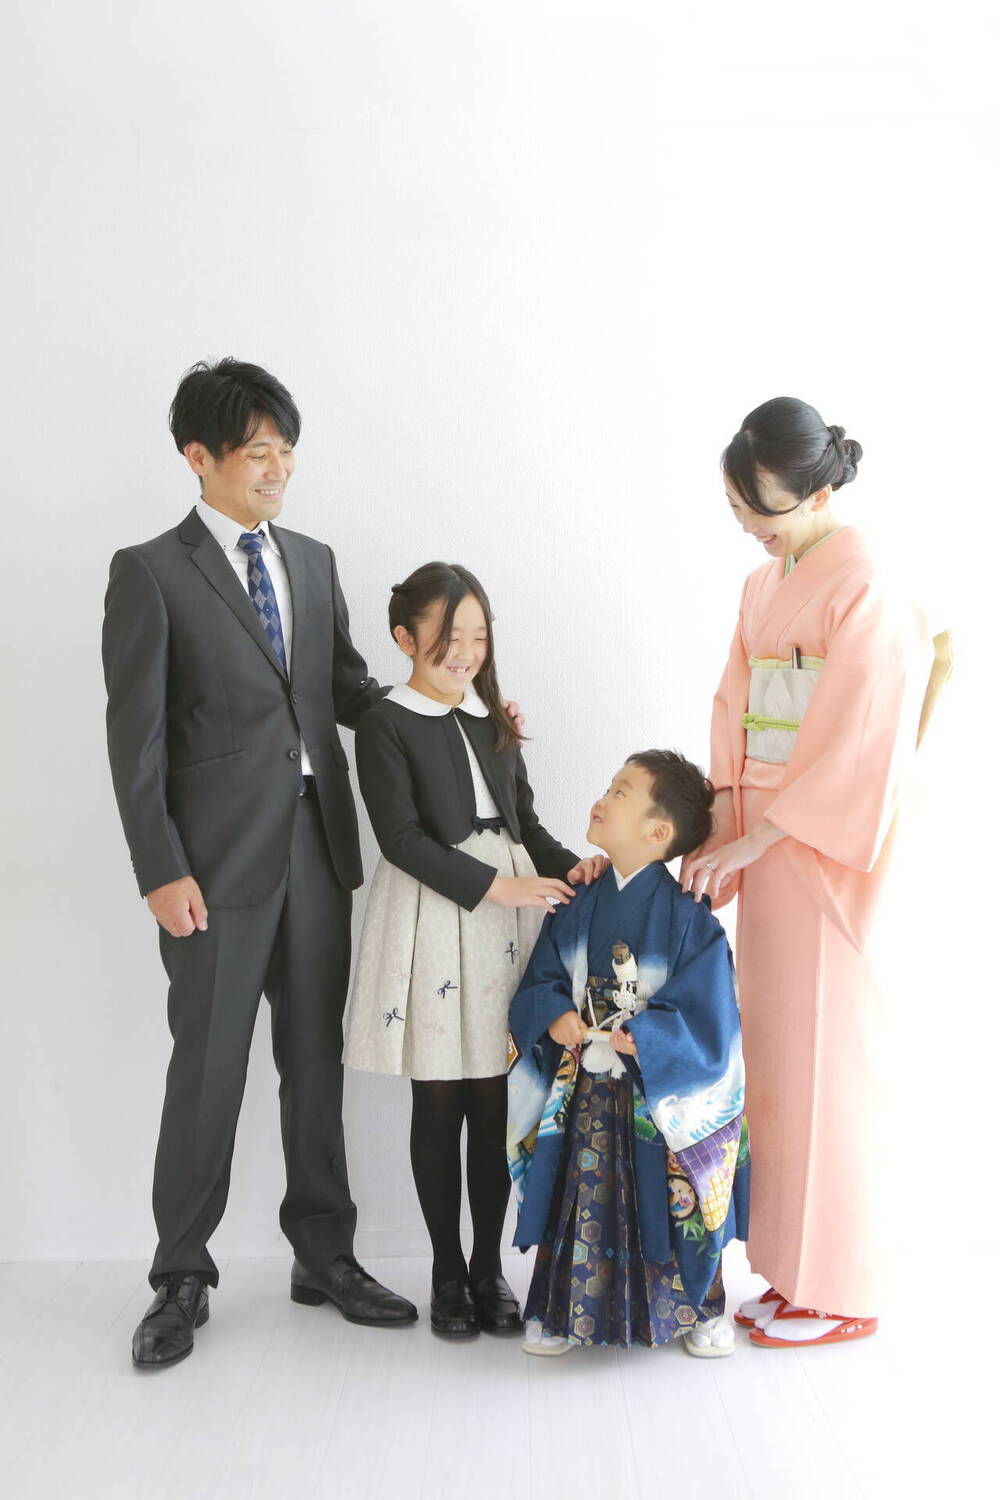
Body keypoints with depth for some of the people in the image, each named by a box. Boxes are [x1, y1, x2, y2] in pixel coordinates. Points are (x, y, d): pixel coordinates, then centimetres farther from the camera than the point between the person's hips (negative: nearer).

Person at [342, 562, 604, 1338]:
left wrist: (566, 866, -2)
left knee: (494, 1100, 6)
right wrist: (492, 886, -16)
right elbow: (402, 837, -11)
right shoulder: (387, 724, -3)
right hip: (433, 914, -4)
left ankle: (488, 1266, 18)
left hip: (507, 911, 5)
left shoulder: (496, 721, 15)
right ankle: (447, 1270, 17)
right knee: (439, 1103, 3)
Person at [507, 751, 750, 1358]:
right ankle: (568, 1312, 27)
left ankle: (702, 1311, 29)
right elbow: (539, 984, 6)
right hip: (584, 1095, 4)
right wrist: (554, 1018, -14)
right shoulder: (579, 908, 2)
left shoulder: (687, 917, -14)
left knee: (671, 1212, 5)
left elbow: (706, 1017, -17)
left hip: (663, 1100, -4)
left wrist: (637, 1039, -25)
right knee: (584, 1202, 9)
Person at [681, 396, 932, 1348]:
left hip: (828, 850, -8)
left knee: (820, 1065, -1)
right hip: (765, 850, 8)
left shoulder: (865, 590, -12)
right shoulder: (764, 588, 14)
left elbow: (853, 745, -17)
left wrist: (751, 839, -15)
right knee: (774, 1062, 10)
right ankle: (793, 1273, 22)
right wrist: (720, 839, 3)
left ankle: (838, 1295, 12)